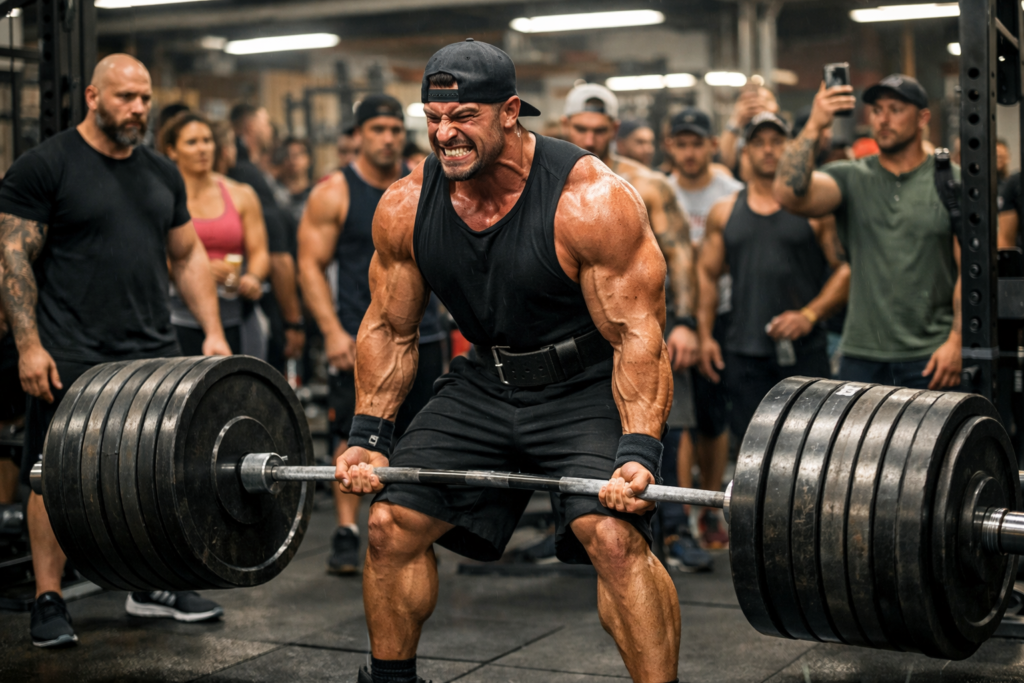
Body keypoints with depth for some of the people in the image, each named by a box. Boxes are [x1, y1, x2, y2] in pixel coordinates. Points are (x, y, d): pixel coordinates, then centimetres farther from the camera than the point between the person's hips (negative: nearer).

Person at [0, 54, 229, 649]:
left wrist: (213, 330, 9)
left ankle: (154, 588, 23)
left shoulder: (162, 173, 14)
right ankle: (49, 603, 10)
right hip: (72, 356, -6)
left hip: (153, 351, 6)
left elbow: (188, 256, 19)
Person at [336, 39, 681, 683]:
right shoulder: (405, 207, -9)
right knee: (392, 523, 3)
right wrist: (367, 436, 0)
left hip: (588, 386, -5)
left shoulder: (592, 200, -24)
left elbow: (637, 336, -23)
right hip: (486, 382, 5)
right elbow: (390, 329, 4)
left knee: (615, 534, -25)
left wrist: (639, 450, -32)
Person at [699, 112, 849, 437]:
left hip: (804, 351, -2)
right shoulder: (724, 212, 12)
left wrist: (809, 315, -12)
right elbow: (707, 275, 16)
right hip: (744, 353, 2)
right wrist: (705, 335, 6)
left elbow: (846, 269, 0)